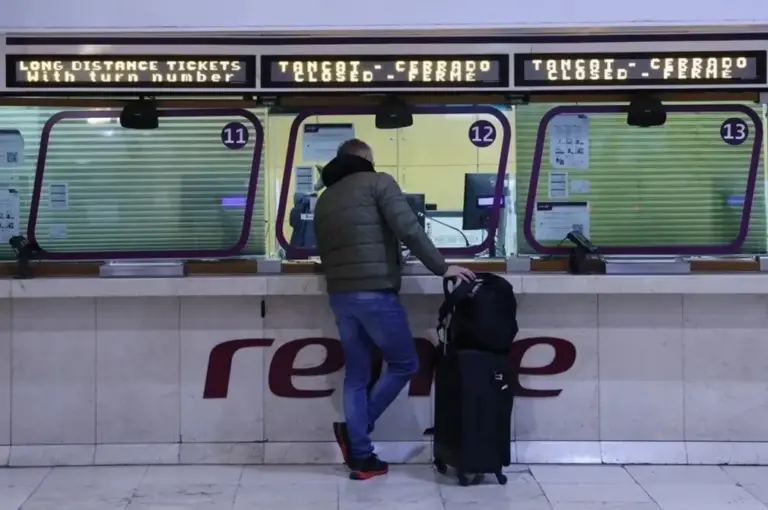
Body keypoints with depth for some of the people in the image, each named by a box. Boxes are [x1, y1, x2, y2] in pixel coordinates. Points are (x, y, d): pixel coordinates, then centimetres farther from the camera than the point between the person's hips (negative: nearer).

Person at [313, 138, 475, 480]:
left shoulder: (324, 198, 20)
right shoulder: (378, 182, 0)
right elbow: (409, 231, -10)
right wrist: (441, 267, -3)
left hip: (339, 296, 7)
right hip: (375, 294, -7)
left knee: (355, 375, 11)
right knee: (404, 364, 9)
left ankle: (361, 457, 10)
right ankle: (355, 431, 5)